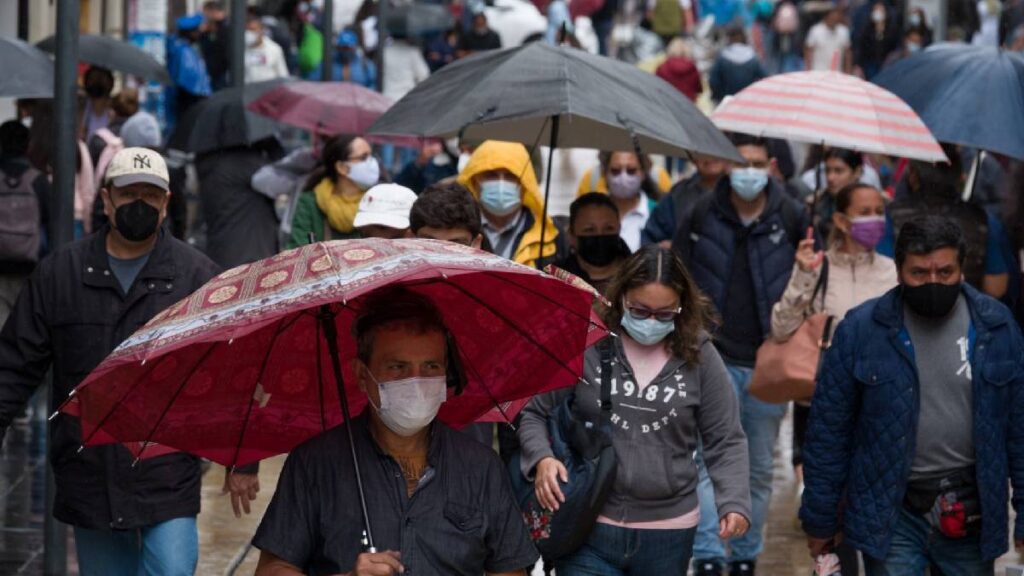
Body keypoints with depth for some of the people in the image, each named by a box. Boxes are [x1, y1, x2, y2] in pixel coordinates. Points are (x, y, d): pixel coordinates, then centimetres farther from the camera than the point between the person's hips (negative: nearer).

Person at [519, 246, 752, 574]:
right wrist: (541, 458, -16)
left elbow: (725, 440, 5)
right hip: (588, 527, -2)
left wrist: (734, 502, -10)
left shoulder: (699, 356, -1)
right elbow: (532, 411, 3)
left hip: (668, 535, 2)